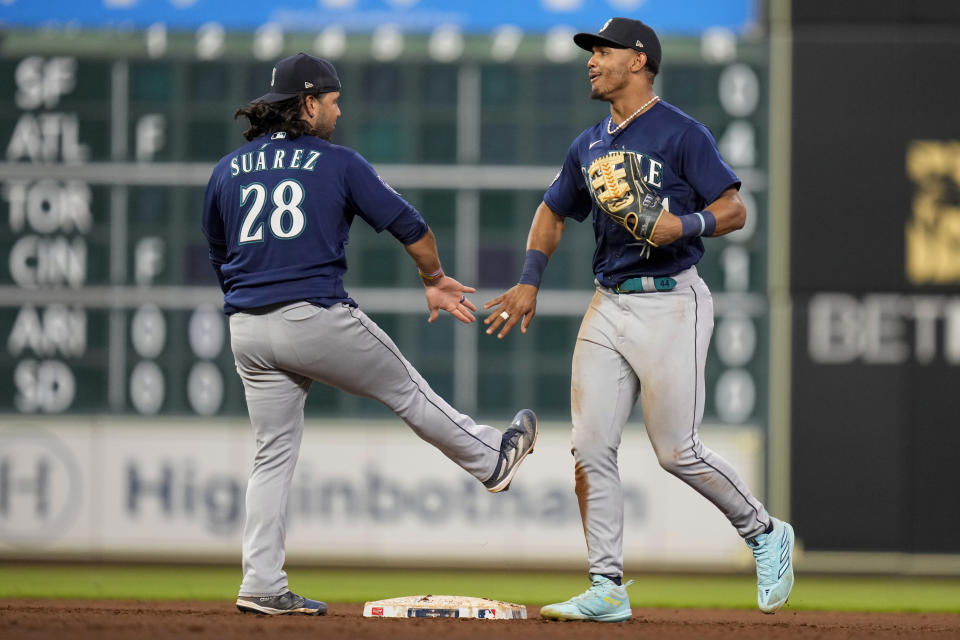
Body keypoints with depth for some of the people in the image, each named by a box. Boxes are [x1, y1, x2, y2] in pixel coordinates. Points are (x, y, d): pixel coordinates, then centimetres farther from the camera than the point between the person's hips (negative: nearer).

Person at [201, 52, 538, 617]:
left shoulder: (229, 170, 11)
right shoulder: (338, 163, -1)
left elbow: (218, 257, 20)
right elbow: (409, 225, 1)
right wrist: (435, 280, 18)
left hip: (247, 331, 4)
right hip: (318, 317, -4)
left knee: (274, 453, 9)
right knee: (406, 390, 16)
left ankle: (262, 585, 4)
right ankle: (491, 459, 35)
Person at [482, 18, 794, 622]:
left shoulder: (681, 133, -7)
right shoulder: (590, 145, 14)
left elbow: (734, 210, -9)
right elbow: (553, 211, 25)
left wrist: (683, 224, -26)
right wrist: (530, 282, 14)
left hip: (671, 303, -7)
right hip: (609, 306, 7)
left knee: (678, 452, -7)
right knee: (591, 448, -1)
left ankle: (765, 533, 16)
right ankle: (607, 589, 3)